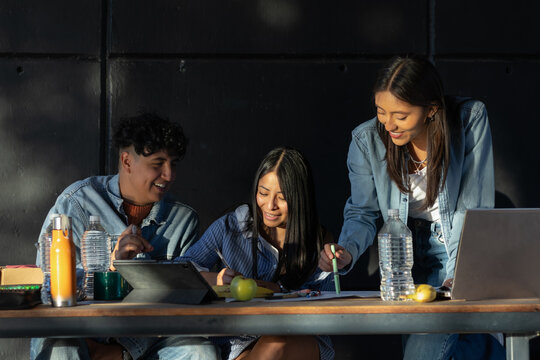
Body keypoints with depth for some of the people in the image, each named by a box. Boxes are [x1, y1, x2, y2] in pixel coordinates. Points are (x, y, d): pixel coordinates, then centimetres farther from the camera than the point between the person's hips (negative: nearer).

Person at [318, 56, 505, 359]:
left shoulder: (470, 119, -15)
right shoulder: (367, 140, -9)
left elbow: (474, 205, -13)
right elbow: (363, 212, 1)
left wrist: (459, 275, -20)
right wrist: (347, 251, -21)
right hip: (415, 253, 3)